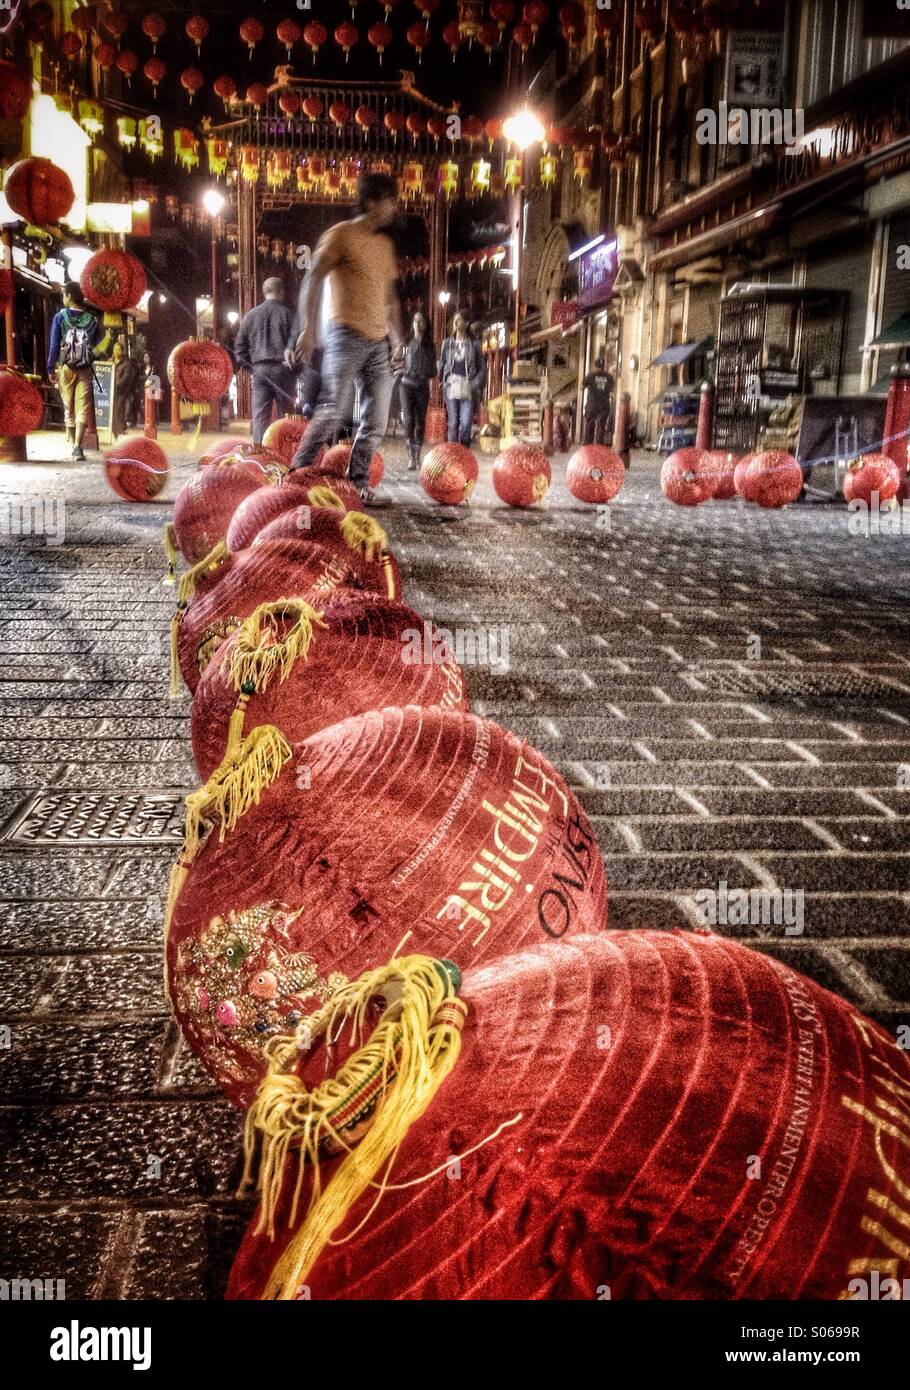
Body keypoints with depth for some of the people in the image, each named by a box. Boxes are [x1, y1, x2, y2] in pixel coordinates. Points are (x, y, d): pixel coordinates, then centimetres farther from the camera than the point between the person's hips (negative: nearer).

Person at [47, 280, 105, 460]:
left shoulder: (60, 317, -3)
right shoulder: (92, 319, 1)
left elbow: (54, 345, -3)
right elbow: (99, 345, 4)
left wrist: (50, 369, 2)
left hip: (65, 369, 0)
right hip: (85, 371, 0)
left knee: (68, 406, 15)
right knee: (82, 409, -3)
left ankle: (71, 441, 25)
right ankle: (78, 447, -15)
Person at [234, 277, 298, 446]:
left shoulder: (251, 315, 9)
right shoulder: (287, 314, -1)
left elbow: (240, 344, 11)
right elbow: (295, 341, -6)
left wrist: (245, 365, 18)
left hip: (259, 369, 2)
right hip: (282, 368, -2)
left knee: (260, 414, 2)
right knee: (286, 413, 3)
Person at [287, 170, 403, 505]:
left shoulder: (385, 244, 19)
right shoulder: (341, 234, -1)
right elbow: (312, 281, -7)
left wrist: (397, 337, 17)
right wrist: (308, 328, -16)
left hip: (379, 342, 7)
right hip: (347, 336, -7)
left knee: (376, 420, 2)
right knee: (331, 411, -12)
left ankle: (358, 482, 7)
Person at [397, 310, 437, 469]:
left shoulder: (430, 346, 9)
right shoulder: (406, 343, 5)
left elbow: (434, 370, 9)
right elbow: (399, 364, 9)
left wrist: (429, 374, -10)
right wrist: (402, 369, -12)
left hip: (423, 386, 2)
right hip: (407, 384, -2)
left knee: (420, 422, 1)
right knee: (409, 420, -13)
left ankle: (418, 457, 8)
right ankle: (411, 457, -17)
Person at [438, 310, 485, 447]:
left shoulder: (474, 344, 9)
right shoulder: (447, 343, 15)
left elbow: (482, 367, 7)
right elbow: (441, 365, 16)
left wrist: (477, 384, -6)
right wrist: (443, 382, 5)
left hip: (467, 388, -2)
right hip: (451, 386, 2)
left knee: (466, 424, -10)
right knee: (453, 423, -1)